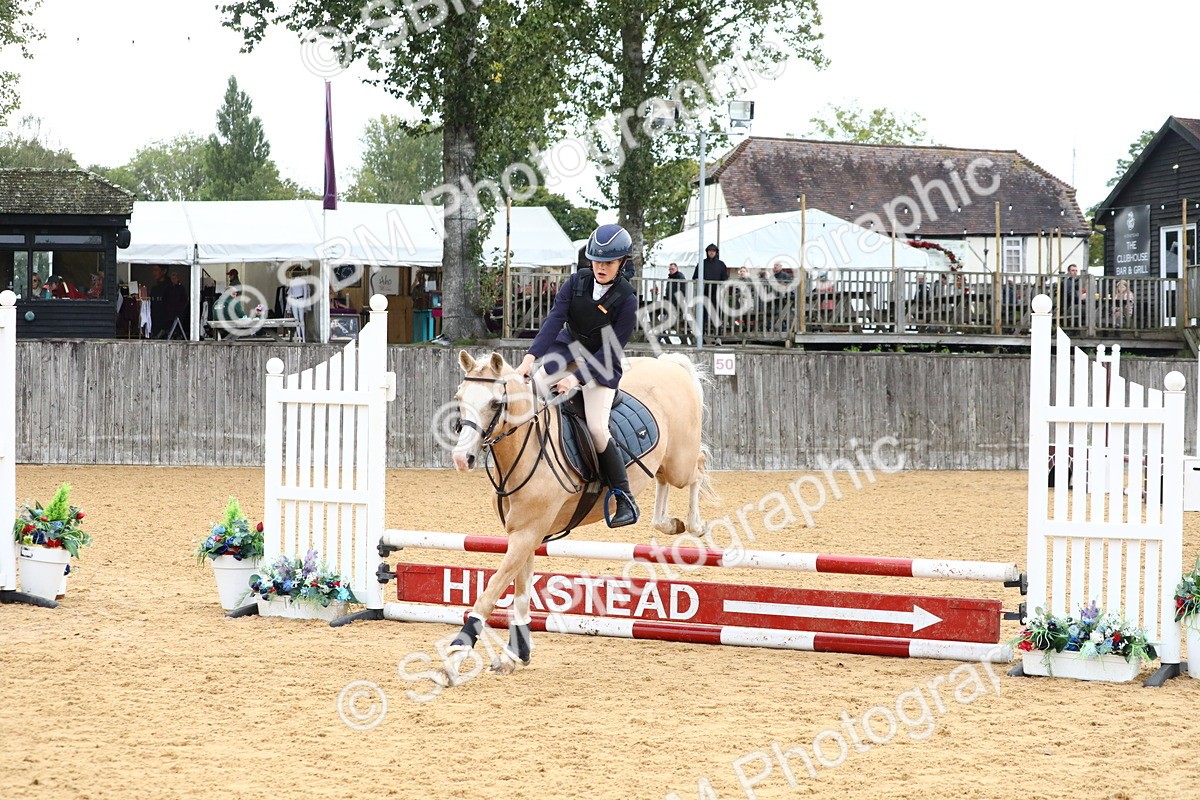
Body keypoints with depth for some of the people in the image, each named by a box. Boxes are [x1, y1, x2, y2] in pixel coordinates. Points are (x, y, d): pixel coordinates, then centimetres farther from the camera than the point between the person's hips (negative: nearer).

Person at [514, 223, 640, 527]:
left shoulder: (626, 300, -18)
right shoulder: (577, 282, -7)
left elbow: (611, 351, -18)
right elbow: (554, 320, -15)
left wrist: (578, 377, -27)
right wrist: (530, 357, -28)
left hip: (601, 365, -4)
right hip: (566, 350, 4)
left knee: (597, 428, -18)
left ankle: (625, 500, -8)